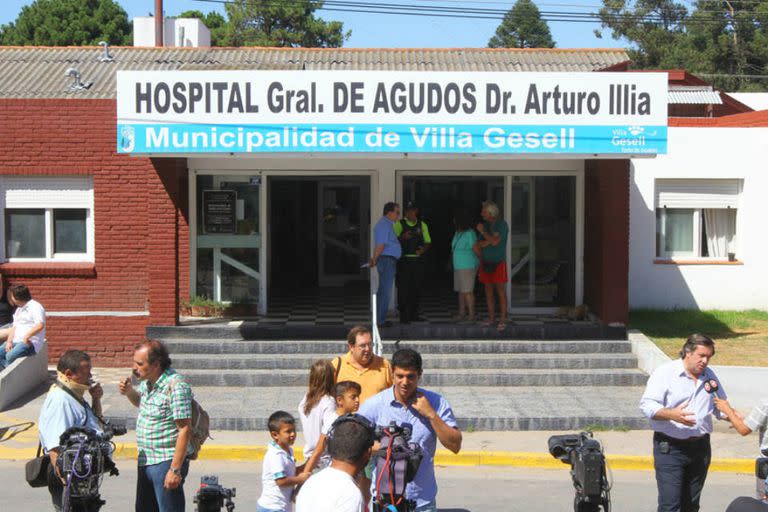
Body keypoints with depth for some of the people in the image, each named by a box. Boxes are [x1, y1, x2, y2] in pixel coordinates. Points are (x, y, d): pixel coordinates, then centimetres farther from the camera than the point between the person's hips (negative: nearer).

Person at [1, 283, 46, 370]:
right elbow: (14, 327, 16)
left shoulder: (35, 307, -7)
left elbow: (40, 326, -20)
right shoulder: (18, 309, 22)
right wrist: (9, 341, -1)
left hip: (30, 343, -9)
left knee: (10, 356, -31)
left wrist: (26, 337, -22)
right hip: (16, 341, 9)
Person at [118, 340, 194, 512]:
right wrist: (129, 392, 6)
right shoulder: (147, 382, 7)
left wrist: (175, 469, -24)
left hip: (167, 463, -9)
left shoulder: (176, 386, -19)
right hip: (146, 460, 9)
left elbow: (185, 430, -22)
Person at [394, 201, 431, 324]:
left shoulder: (422, 225, 14)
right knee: (403, 288, -6)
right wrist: (403, 237, -28)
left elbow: (428, 242, 15)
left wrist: (424, 249, -6)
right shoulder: (399, 224, 2)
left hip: (418, 260, 4)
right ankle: (403, 316, -2)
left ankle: (414, 314, 17)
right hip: (404, 260, -4)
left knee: (417, 288, 7)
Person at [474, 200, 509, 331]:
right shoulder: (485, 225, 11)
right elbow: (477, 245, 9)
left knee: (501, 291, -6)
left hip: (498, 263, -6)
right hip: (486, 263, 6)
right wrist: (487, 242, -8)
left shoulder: (502, 224, -7)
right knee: (488, 291, 7)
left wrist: (483, 232, -8)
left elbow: (495, 242, -19)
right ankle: (491, 318, 13)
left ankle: (502, 320, -6)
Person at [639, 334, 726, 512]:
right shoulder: (665, 372, -8)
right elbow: (647, 405, -16)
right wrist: (672, 414, -32)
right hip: (670, 448, -6)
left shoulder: (709, 375, 11)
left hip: (700, 448, 6)